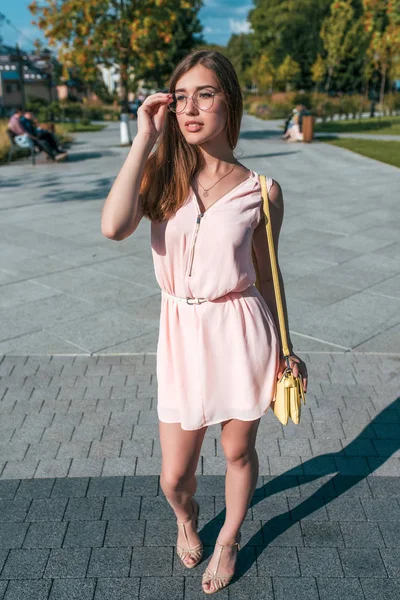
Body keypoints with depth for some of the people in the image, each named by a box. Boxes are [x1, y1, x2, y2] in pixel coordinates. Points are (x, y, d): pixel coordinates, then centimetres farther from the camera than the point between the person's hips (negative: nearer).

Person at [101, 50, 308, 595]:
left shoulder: (261, 191, -5)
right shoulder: (160, 173, -3)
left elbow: (267, 274, 4)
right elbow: (114, 227, -24)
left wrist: (283, 351, 10)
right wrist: (145, 139, -17)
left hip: (242, 331, -1)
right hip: (182, 334, 1)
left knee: (238, 451, 19)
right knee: (174, 477, 12)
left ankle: (229, 541, 49)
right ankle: (186, 518, 51)